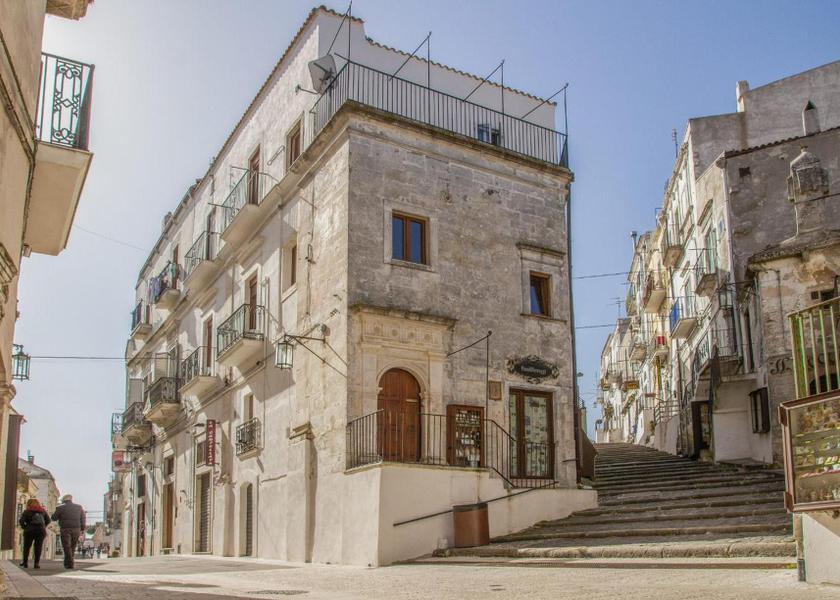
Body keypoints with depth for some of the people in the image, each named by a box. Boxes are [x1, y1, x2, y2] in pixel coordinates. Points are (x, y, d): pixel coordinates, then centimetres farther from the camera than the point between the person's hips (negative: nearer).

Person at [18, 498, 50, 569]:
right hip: (41, 531, 2)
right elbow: (48, 520, 7)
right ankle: (36, 563, -3)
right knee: (38, 547, 2)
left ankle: (25, 562, 13)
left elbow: (21, 521, -10)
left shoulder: (27, 512, 2)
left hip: (29, 531, -2)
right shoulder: (43, 511, 11)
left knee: (26, 547, 12)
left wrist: (24, 527, 4)